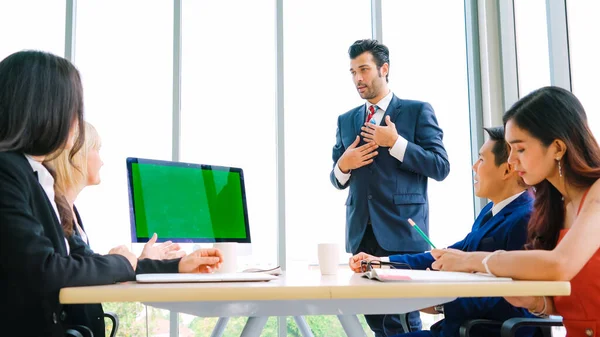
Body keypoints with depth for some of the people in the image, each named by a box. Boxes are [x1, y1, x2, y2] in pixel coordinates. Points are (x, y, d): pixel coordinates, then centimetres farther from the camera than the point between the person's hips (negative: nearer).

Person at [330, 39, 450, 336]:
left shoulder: (417, 111, 2)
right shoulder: (346, 120, 16)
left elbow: (440, 167, -5)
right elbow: (337, 180, 18)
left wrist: (396, 143, -14)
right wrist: (343, 165, -5)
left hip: (401, 231, -5)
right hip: (361, 232, 5)